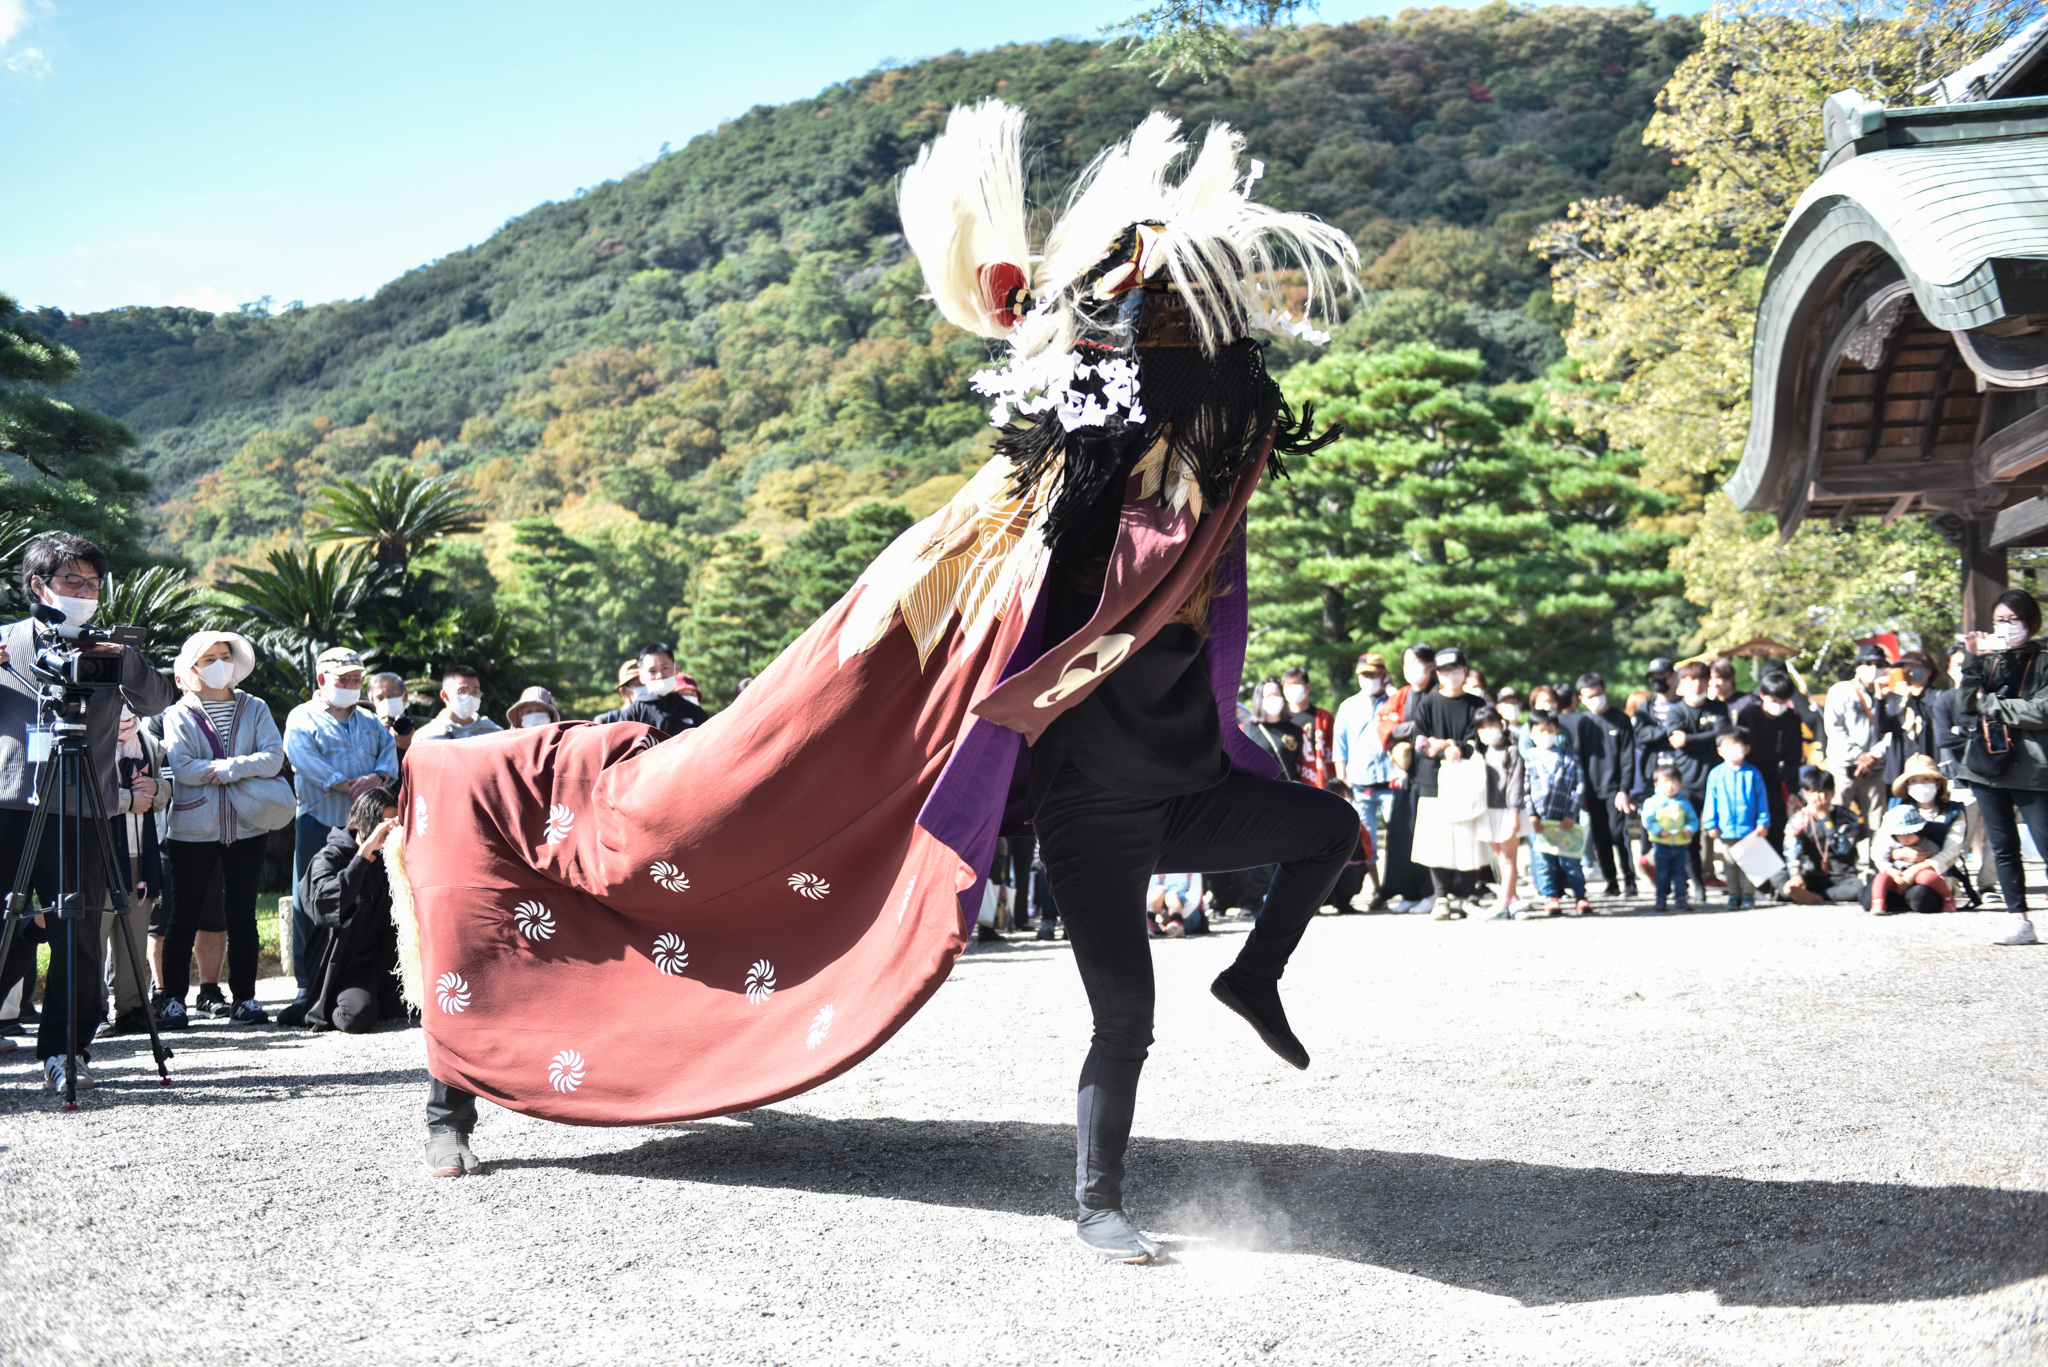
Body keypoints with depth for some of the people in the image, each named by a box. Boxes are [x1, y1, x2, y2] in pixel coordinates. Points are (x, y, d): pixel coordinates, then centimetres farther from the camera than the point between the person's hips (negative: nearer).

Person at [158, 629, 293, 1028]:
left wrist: (224, 769, -14)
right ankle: (173, 999, 10)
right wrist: (245, 767, -11)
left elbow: (274, 757, -4)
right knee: (186, 916, 2)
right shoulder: (178, 716, 3)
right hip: (193, 828, -2)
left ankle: (244, 997, 11)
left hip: (247, 827, 2)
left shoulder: (255, 709, 10)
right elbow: (182, 768, -12)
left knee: (241, 914, 5)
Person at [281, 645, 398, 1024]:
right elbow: (304, 758, -12)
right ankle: (309, 990, -1)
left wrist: (377, 776, -15)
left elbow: (390, 750, 7)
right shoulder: (302, 718, 5)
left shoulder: (369, 722, 21)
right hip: (319, 824, -4)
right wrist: (347, 786, -18)